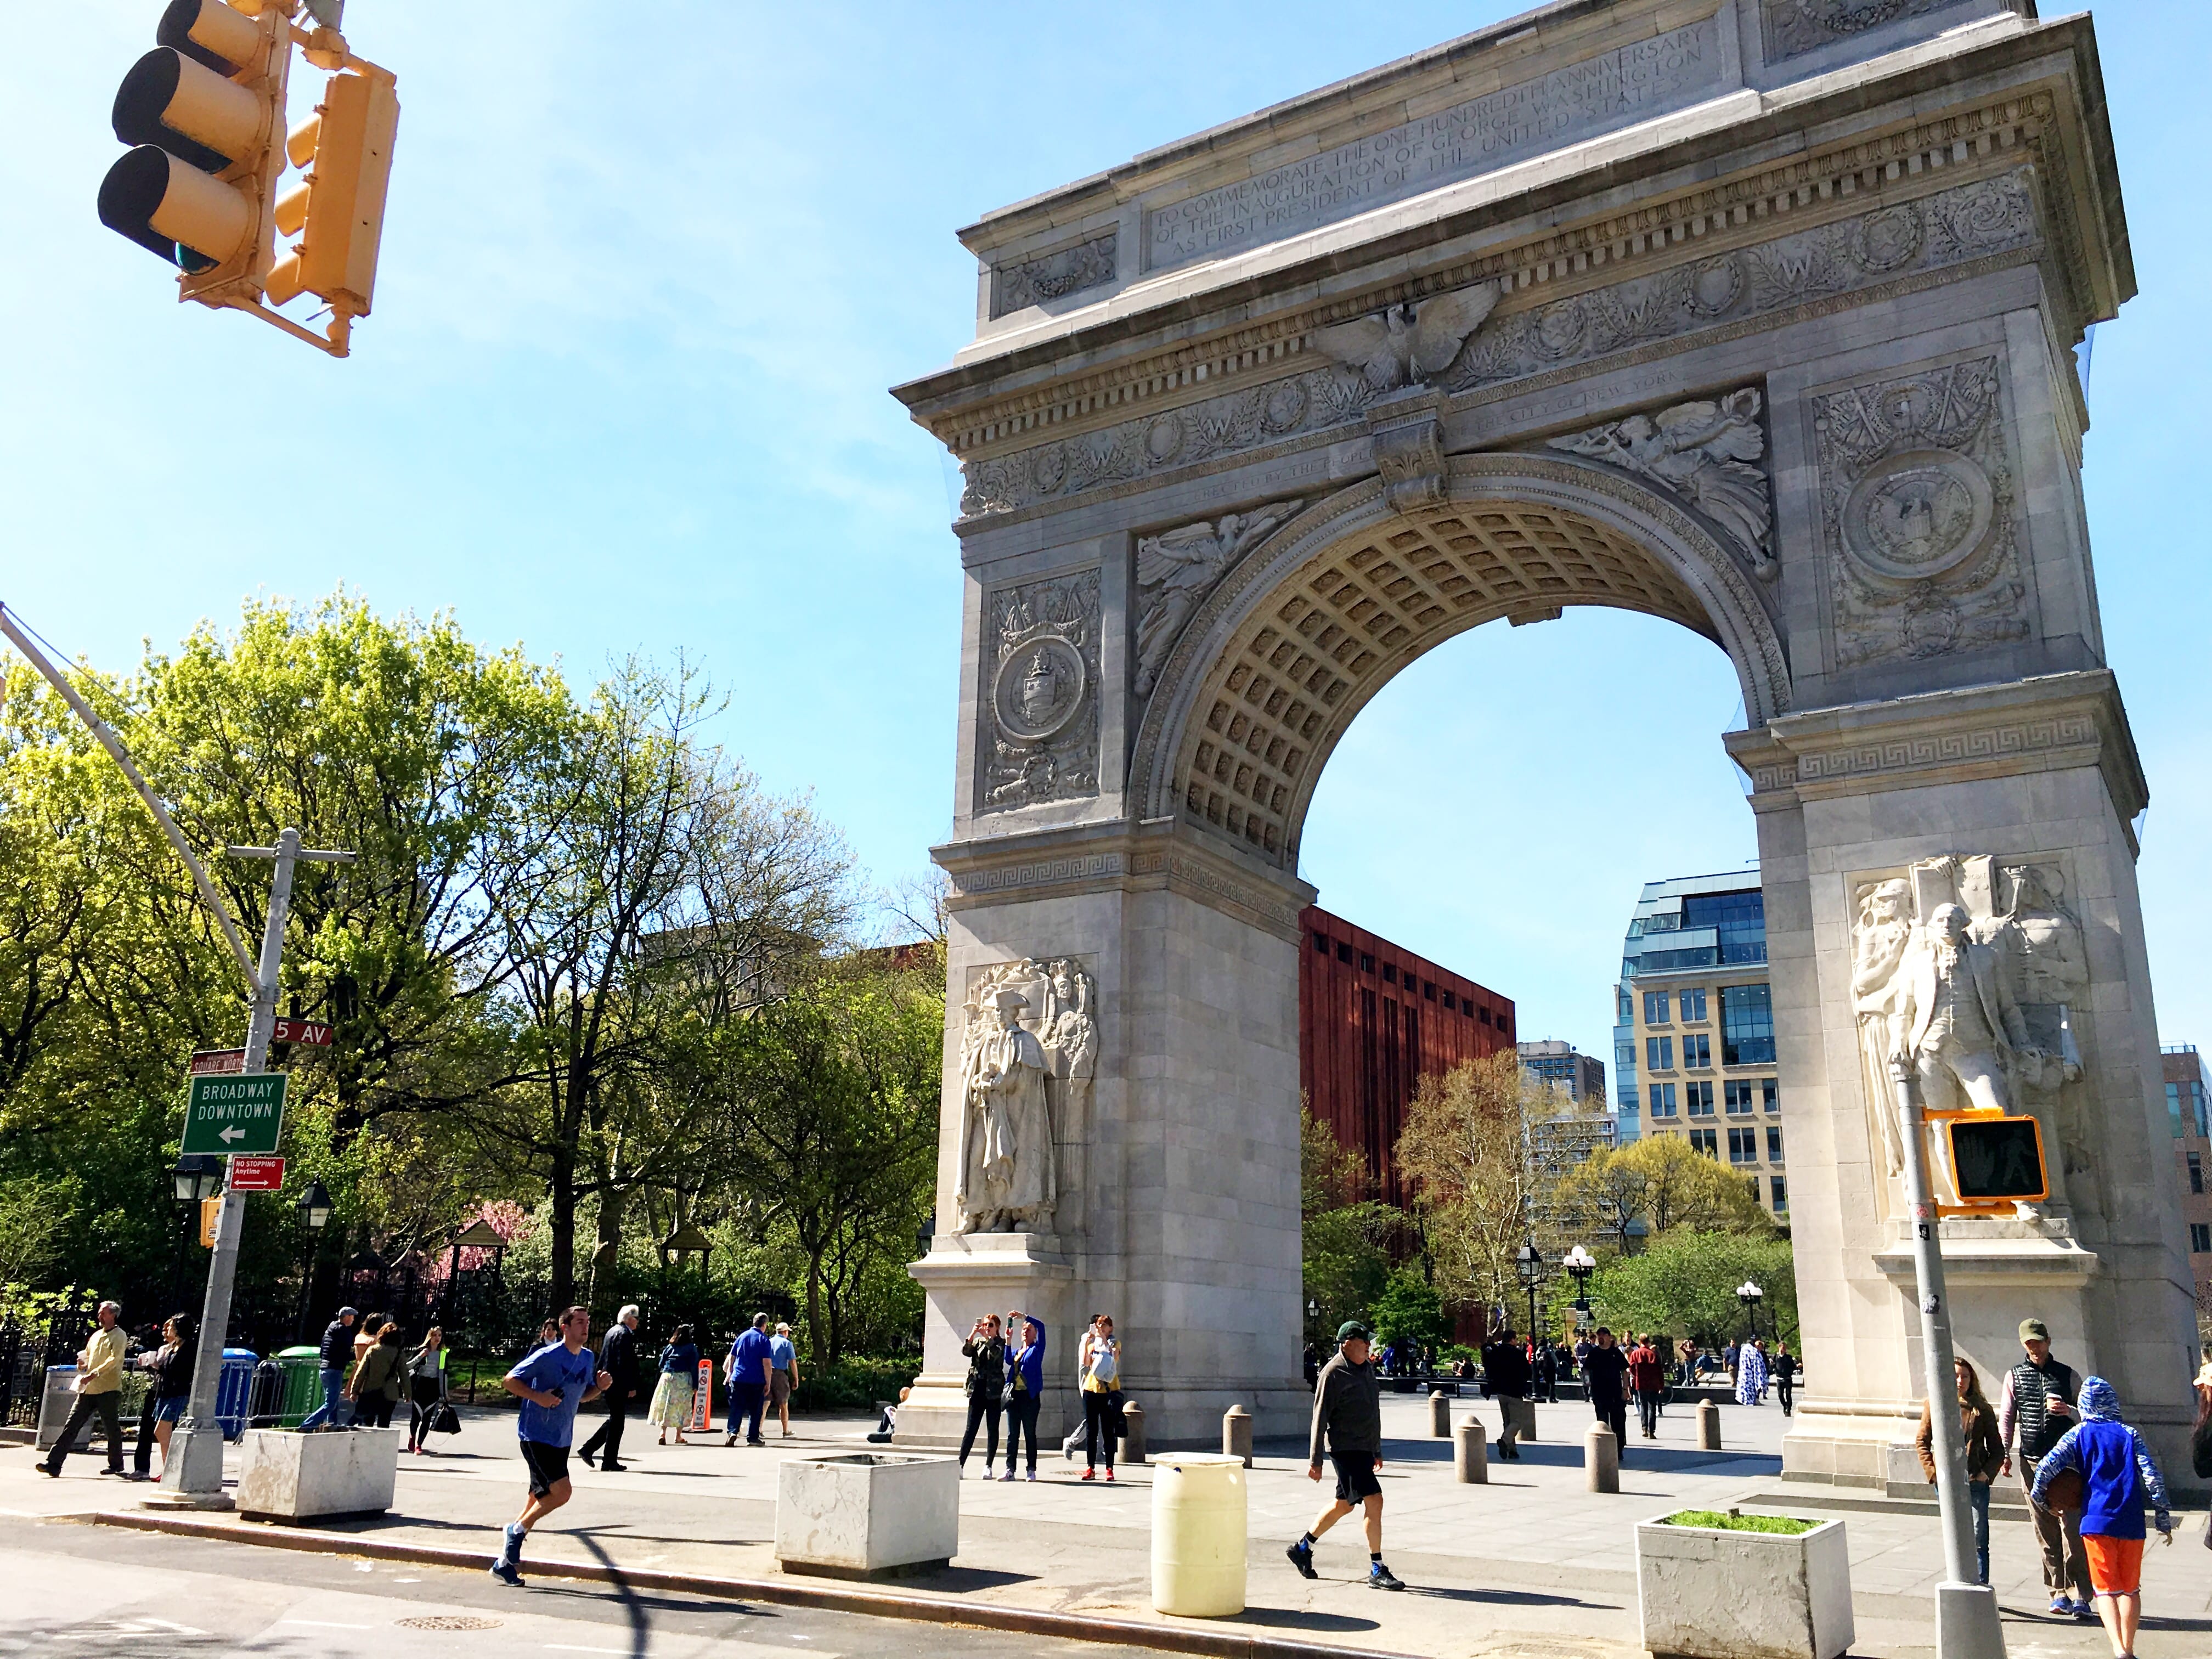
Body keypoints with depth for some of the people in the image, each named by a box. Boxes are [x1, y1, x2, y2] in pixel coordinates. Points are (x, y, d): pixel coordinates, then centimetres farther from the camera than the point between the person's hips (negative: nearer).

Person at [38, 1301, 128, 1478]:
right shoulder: (96, 1335, 19)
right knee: (72, 1424, -2)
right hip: (89, 1389, 7)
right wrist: (83, 1364, 5)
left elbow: (114, 1360, -16)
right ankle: (54, 1463, -3)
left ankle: (116, 1464, 15)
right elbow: (87, 1355, 29)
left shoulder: (119, 1336, -4)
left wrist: (93, 1374, -25)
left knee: (112, 1429, 2)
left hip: (109, 1390, -7)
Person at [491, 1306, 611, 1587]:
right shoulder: (547, 1356, -14)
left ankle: (505, 1563, 20)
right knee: (561, 1492, -16)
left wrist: (600, 1387, 0)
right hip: (536, 1435, -8)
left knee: (541, 1497, 9)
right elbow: (509, 1381, -11)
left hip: (561, 1439, 8)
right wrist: (538, 1396, -24)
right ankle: (516, 1530, 7)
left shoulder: (588, 1358, 8)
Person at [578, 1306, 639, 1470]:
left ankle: (588, 1449, 15)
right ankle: (610, 1461, 4)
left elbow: (602, 1359, 19)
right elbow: (625, 1363, -21)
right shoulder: (625, 1334, -15)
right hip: (619, 1384, -10)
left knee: (614, 1420, 18)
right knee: (617, 1421, -1)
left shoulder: (612, 1331, 15)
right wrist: (631, 1387, -19)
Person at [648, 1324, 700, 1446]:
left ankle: (663, 1433, -6)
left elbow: (661, 1364, 8)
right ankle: (678, 1436, 9)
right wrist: (695, 1386, -1)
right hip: (684, 1379, -2)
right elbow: (694, 1367, -2)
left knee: (665, 1405, 6)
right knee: (682, 1407, 7)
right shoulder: (692, 1349, 2)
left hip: (667, 1377, 2)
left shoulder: (669, 1348, 10)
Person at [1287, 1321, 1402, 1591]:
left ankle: (1302, 1548, 31)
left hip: (1364, 1447, 9)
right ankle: (1377, 1571, -7)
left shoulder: (1367, 1367, 13)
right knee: (1374, 1500, -14)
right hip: (1345, 1448, -9)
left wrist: (1377, 1450, 24)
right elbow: (1320, 1418, -13)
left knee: (1344, 1504, 17)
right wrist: (1315, 1460, -14)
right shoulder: (1333, 1373, -13)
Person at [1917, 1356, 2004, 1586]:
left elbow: (1997, 1449, 6)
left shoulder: (1982, 1409, 2)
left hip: (1975, 1482, -1)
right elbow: (1922, 1442, 6)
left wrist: (1987, 1473, -7)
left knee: (1978, 1540, -4)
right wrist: (1933, 1472, -4)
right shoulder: (1934, 1406, 2)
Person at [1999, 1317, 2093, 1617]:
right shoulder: (2014, 1376, 10)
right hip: (2032, 1462, 2)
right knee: (2045, 1532, 3)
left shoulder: (2067, 1375, 6)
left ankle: (2079, 1596, -6)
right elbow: (2006, 1418, 10)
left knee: (2072, 1529, -9)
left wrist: (2068, 1411, -15)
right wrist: (2004, 1454, 0)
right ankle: (2059, 1593, 10)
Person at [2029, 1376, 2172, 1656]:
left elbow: (2048, 1464, -7)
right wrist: (2164, 1518, 3)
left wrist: (2036, 1494, 8)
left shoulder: (2079, 1434, 3)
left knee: (2106, 1588, -1)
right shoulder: (2129, 1434, 5)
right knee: (2131, 1588, 16)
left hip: (2097, 1521, -2)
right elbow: (2151, 1477, -4)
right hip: (2131, 1523, 2)